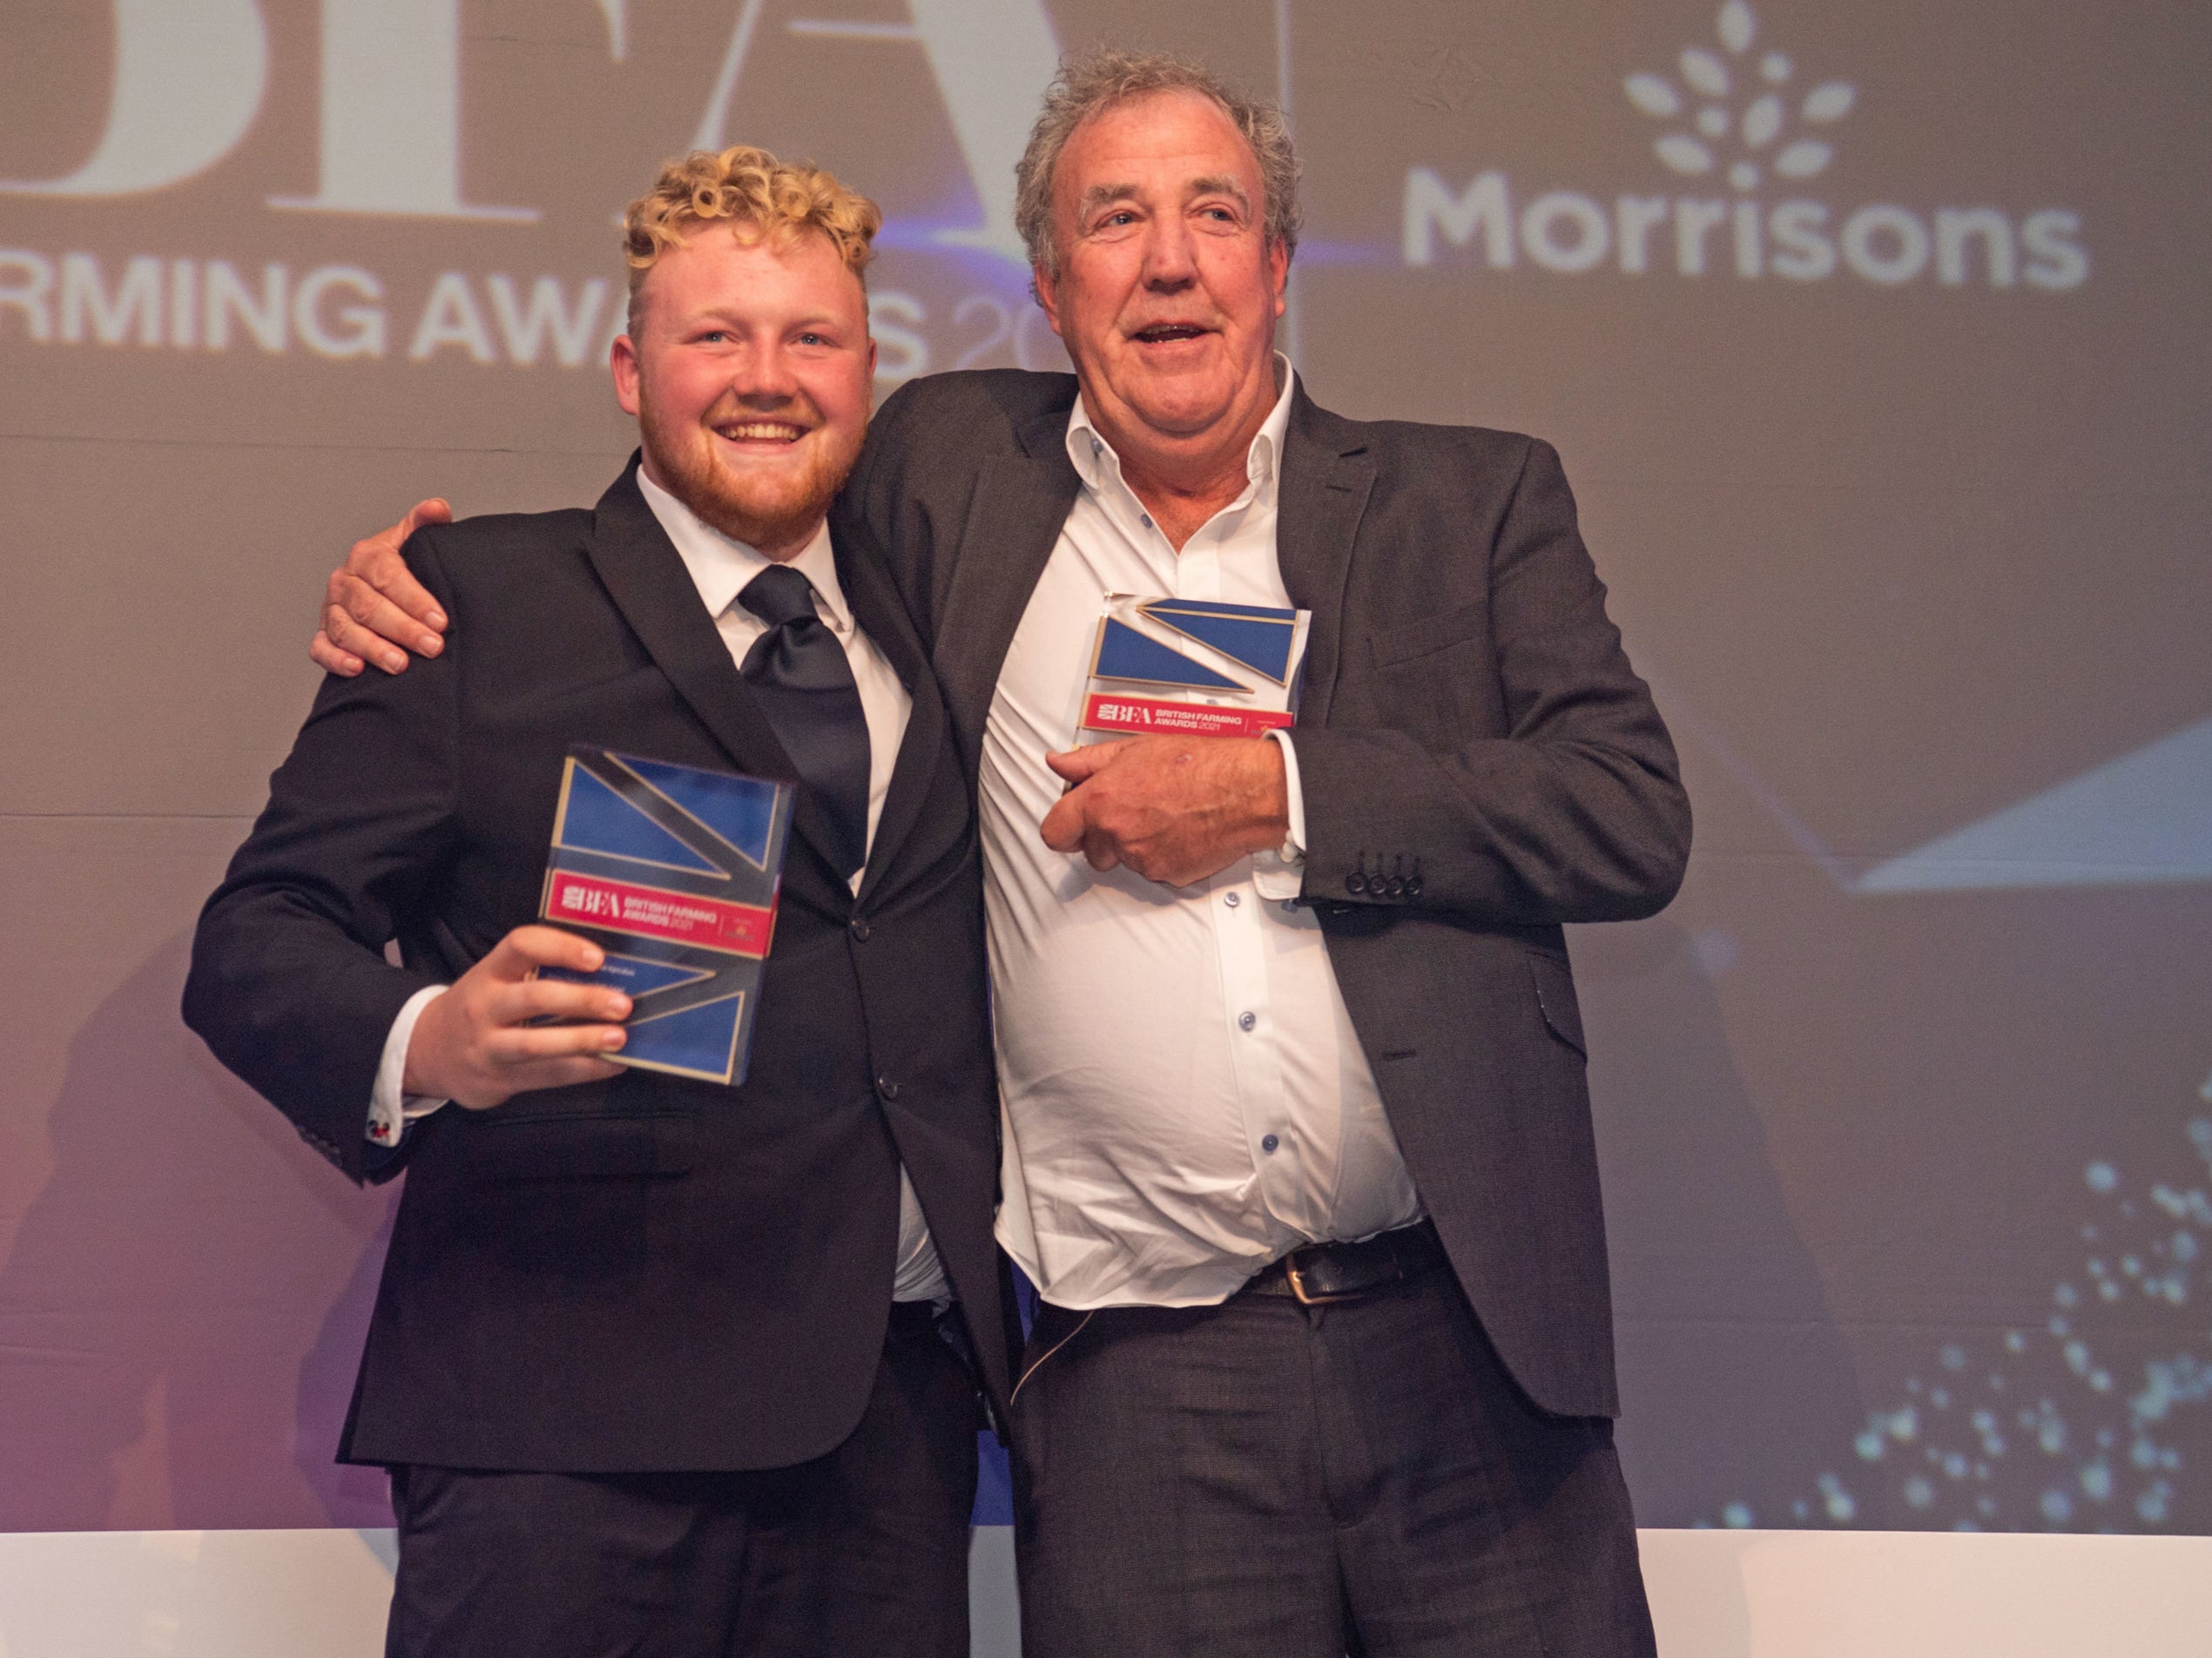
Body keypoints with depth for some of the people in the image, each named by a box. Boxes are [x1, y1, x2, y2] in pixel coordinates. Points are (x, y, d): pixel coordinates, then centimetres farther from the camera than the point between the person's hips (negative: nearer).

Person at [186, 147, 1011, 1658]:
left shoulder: (923, 619, 17)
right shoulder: (479, 599, 2)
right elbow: (256, 941, -4)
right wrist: (430, 1042, -24)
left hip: (900, 1403, 4)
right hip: (572, 1413, -4)